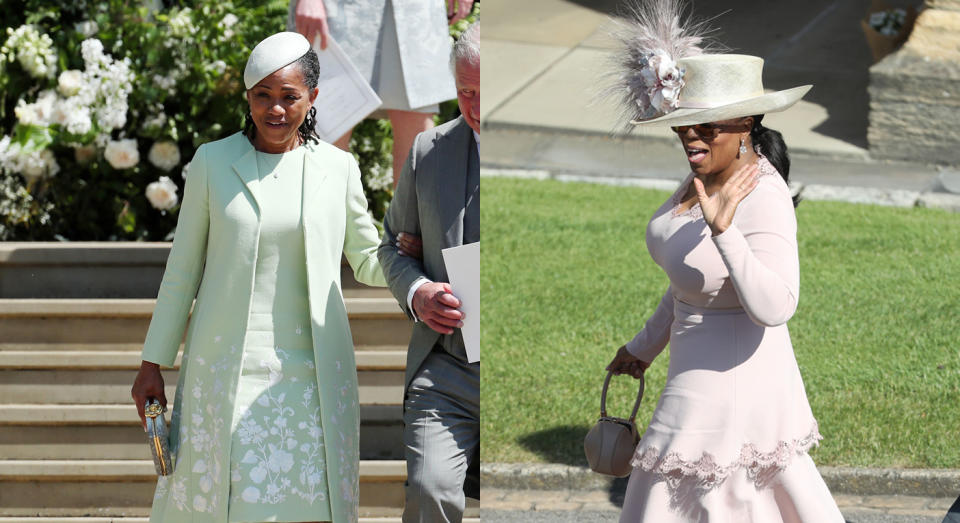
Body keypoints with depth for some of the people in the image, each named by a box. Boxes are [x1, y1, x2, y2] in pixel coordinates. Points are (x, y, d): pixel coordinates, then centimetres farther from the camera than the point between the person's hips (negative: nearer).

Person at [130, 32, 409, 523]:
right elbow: (183, 267, 7)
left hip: (311, 370, 1)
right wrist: (152, 363, 7)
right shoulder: (213, 161, 3)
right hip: (226, 368, -1)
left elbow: (369, 262, 14)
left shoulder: (337, 168, 5)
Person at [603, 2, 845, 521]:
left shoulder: (762, 200, -26)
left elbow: (774, 306, -38)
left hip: (732, 378, -9)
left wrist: (722, 229, -43)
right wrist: (645, 344, 24)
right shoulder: (708, 173, 2)